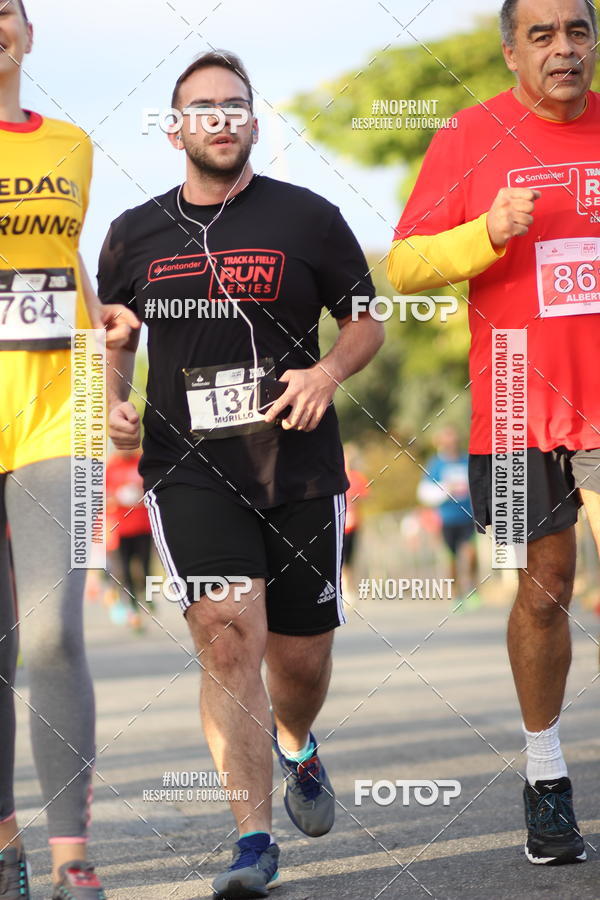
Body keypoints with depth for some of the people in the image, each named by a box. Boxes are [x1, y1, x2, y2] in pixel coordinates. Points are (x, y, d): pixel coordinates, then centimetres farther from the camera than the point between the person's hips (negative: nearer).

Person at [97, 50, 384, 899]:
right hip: (188, 468, 0)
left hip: (299, 467, 1)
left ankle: (296, 748, 44)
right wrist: (112, 403, 4)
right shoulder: (135, 234, 9)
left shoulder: (308, 217, 4)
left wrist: (328, 371, -10)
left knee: (301, 655, 7)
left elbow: (366, 321, 10)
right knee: (228, 634, -18)